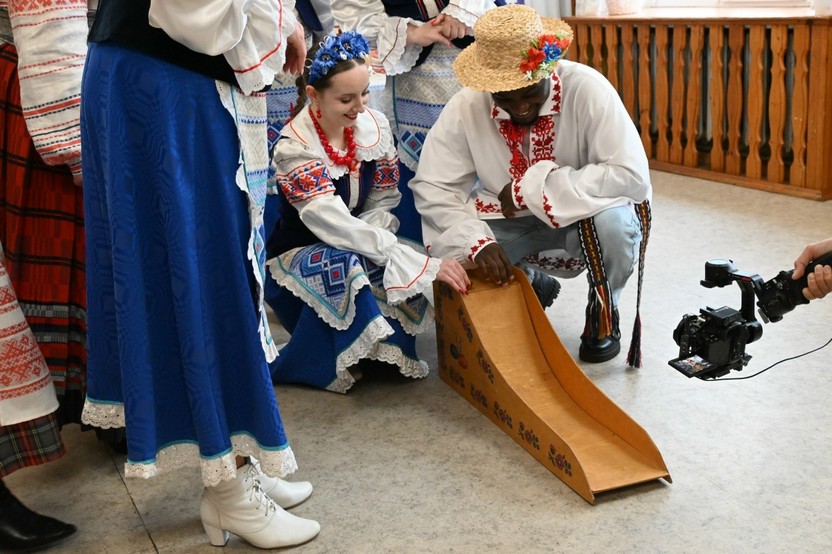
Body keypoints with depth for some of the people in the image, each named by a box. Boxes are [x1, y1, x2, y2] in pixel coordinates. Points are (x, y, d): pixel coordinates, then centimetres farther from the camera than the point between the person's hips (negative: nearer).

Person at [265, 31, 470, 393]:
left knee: (402, 274, -25)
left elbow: (383, 204, -1)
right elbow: (335, 225, -33)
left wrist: (367, 245, -23)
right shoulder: (295, 147, -24)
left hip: (352, 251, 5)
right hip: (297, 255, -4)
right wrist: (425, 264, -40)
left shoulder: (375, 125, -9)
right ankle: (304, 366, -16)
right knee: (342, 265, -36)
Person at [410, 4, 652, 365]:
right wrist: (476, 241, -34)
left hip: (585, 219, -2)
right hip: (510, 224, 3)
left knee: (612, 220, -35)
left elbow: (632, 176, -31)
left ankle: (604, 311, -2)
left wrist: (532, 187, -30)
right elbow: (433, 188, -16)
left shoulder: (586, 89, -25)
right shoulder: (466, 106, -18)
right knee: (445, 249, -22)